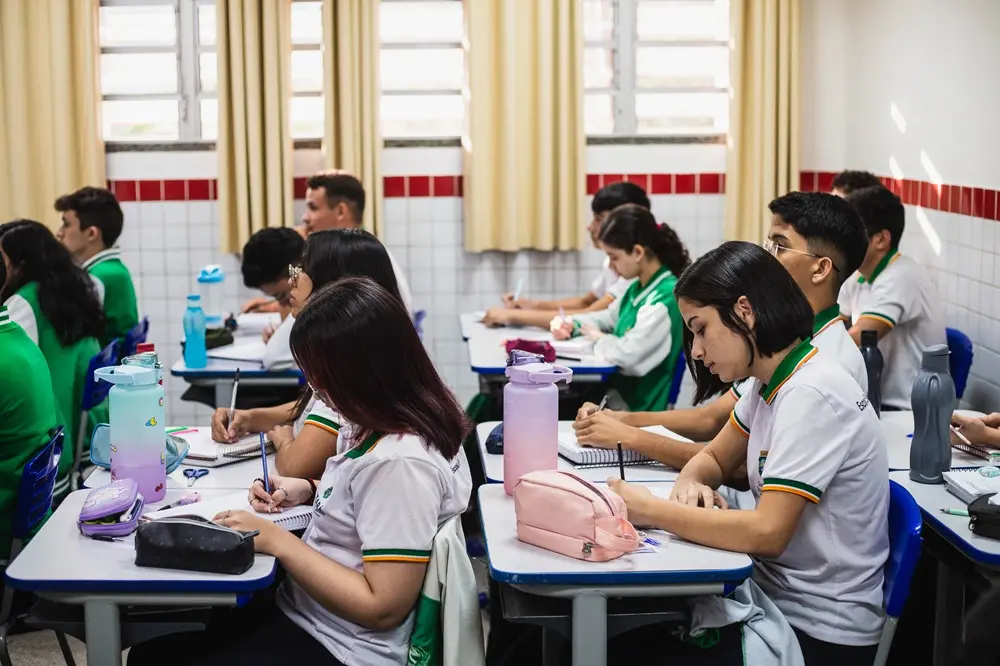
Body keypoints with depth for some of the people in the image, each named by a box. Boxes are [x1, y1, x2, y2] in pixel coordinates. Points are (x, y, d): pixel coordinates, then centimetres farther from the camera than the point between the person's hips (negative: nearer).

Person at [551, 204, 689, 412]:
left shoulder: (666, 296, -22)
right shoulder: (638, 288, 8)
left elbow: (627, 354, -31)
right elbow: (607, 317, 27)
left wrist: (599, 338, -9)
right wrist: (570, 324, 7)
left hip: (639, 405, -8)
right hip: (618, 388, 8)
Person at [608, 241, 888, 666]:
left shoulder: (811, 396, -23)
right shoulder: (773, 383, 4)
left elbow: (767, 532, -29)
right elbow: (716, 458, 17)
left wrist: (650, 511, -22)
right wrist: (690, 481, -6)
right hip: (777, 596, 8)